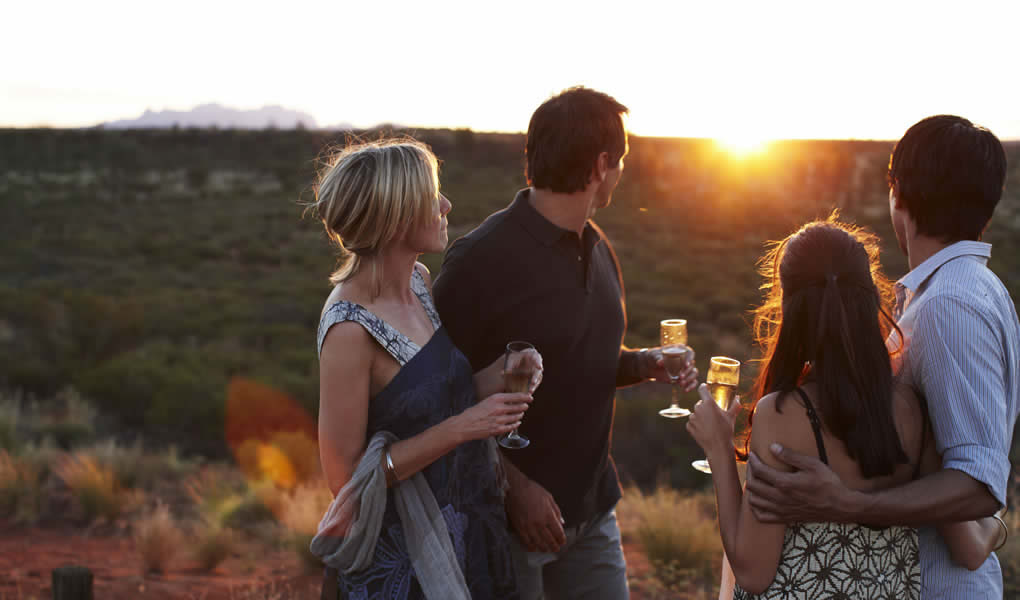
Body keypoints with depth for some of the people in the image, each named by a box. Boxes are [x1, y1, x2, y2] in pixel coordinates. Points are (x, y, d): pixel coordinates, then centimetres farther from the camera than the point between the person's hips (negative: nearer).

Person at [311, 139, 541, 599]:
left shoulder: (418, 280, 0)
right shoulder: (348, 330, -25)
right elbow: (344, 478, -22)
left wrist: (501, 375, -6)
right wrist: (462, 427, -25)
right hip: (400, 560, -8)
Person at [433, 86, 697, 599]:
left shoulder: (597, 250, 8)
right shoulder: (482, 259, -18)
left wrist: (643, 364, 0)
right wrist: (515, 486, -20)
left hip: (591, 510, 7)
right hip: (509, 517, -7)